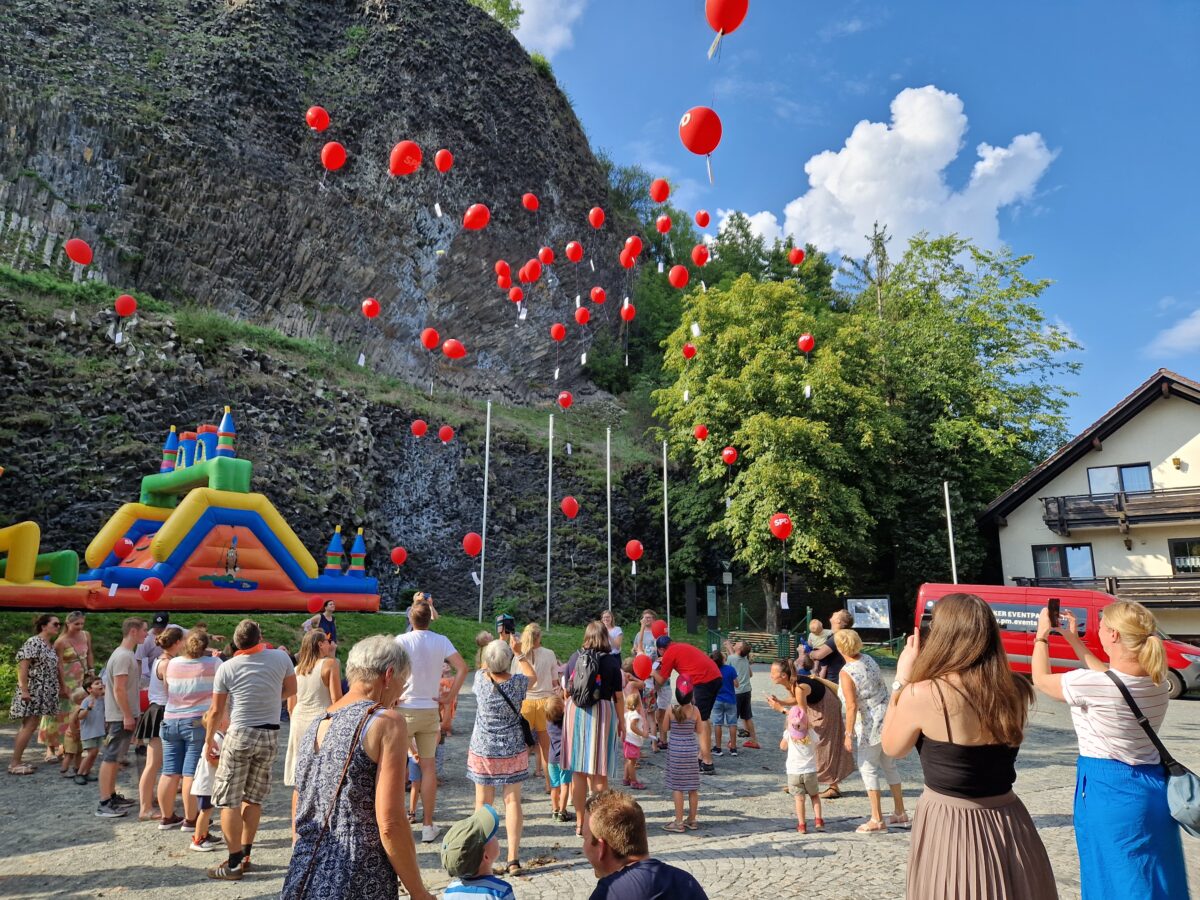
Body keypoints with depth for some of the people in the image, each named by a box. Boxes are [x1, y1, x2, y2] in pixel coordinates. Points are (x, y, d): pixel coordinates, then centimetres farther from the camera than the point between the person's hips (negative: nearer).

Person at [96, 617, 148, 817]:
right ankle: (104, 803, -1)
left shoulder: (128, 654, 13)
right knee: (110, 758, -5)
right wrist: (127, 716, -21)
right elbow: (118, 689, -22)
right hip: (120, 717, -10)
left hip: (123, 716, 10)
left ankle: (112, 796, 24)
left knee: (115, 758, 16)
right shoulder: (123, 656, -18)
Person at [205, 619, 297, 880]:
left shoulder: (227, 668, -8)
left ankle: (234, 864, 5)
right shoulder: (281, 658, -4)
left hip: (240, 735, -3)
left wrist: (208, 741, 12)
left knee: (229, 801, 5)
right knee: (253, 798, 15)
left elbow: (217, 711, -2)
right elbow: (291, 690, 10)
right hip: (270, 735, 3)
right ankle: (245, 855, 23)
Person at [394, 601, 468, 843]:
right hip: (430, 711, 2)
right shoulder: (441, 641, -2)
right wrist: (450, 697, -4)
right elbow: (462, 668, -9)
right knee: (429, 767, 10)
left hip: (404, 709, -2)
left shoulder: (401, 640, -8)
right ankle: (427, 827, 14)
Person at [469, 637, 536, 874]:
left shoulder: (482, 687, -12)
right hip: (513, 752, 0)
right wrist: (518, 651, 13)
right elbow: (531, 675, 9)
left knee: (483, 802, 12)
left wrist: (497, 645, 15)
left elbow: (487, 672, 11)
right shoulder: (517, 683, -14)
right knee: (513, 801, 7)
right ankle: (513, 858, 8)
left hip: (483, 752, 0)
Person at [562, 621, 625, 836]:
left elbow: (566, 690, 10)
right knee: (599, 773, 5)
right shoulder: (611, 661, -5)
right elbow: (617, 696, -3)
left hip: (575, 712, 3)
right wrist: (621, 722, 7)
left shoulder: (575, 657, 3)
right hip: (601, 713, -3)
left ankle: (580, 822, 19)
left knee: (578, 770, 11)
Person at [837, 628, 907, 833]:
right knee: (889, 765, 20)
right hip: (889, 716, 8)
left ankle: (877, 820, 9)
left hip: (872, 724, -8)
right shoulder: (868, 659, 2)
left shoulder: (846, 673, -19)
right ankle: (899, 813, 31)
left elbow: (852, 706, -21)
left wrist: (848, 734, -14)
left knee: (868, 768, 4)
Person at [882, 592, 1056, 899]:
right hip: (1009, 822, 4)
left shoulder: (922, 695, -21)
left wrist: (902, 680, -1)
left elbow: (891, 748, -3)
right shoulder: (1016, 690, -7)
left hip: (947, 826, -4)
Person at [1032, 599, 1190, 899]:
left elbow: (1041, 679, -5)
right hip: (1154, 787, 7)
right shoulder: (1159, 683, -2)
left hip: (1107, 790, -7)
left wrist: (1042, 636, 10)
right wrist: (1073, 639, 22)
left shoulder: (1091, 685, -23)